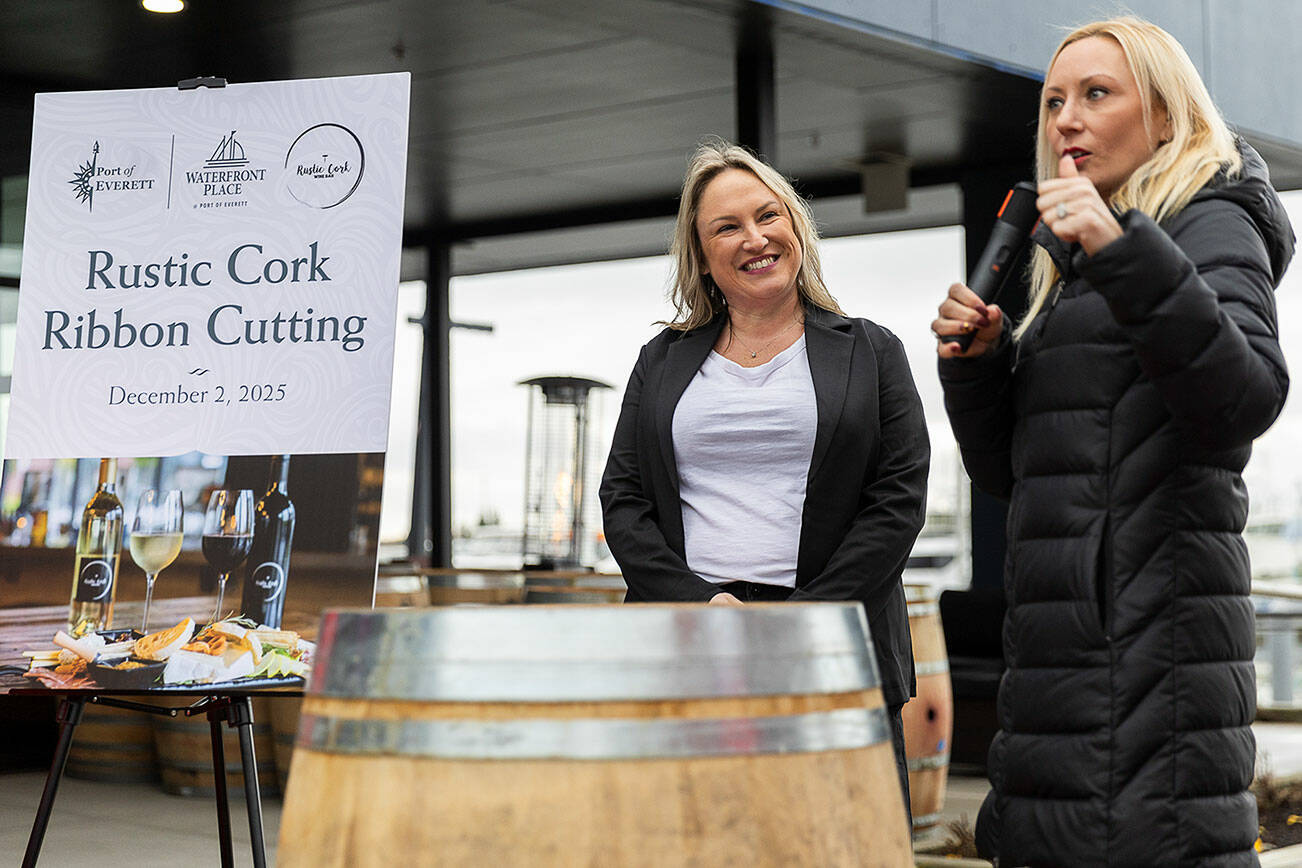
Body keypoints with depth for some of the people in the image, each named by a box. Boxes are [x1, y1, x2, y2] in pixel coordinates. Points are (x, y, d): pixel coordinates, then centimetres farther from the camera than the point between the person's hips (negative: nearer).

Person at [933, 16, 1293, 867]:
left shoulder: (1212, 225, 2)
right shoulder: (1069, 271, 25)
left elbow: (1248, 398, -18)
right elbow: (1007, 470, 22)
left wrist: (1125, 255, -27)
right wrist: (975, 361, 5)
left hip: (1158, 627, -8)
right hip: (1068, 630, 8)